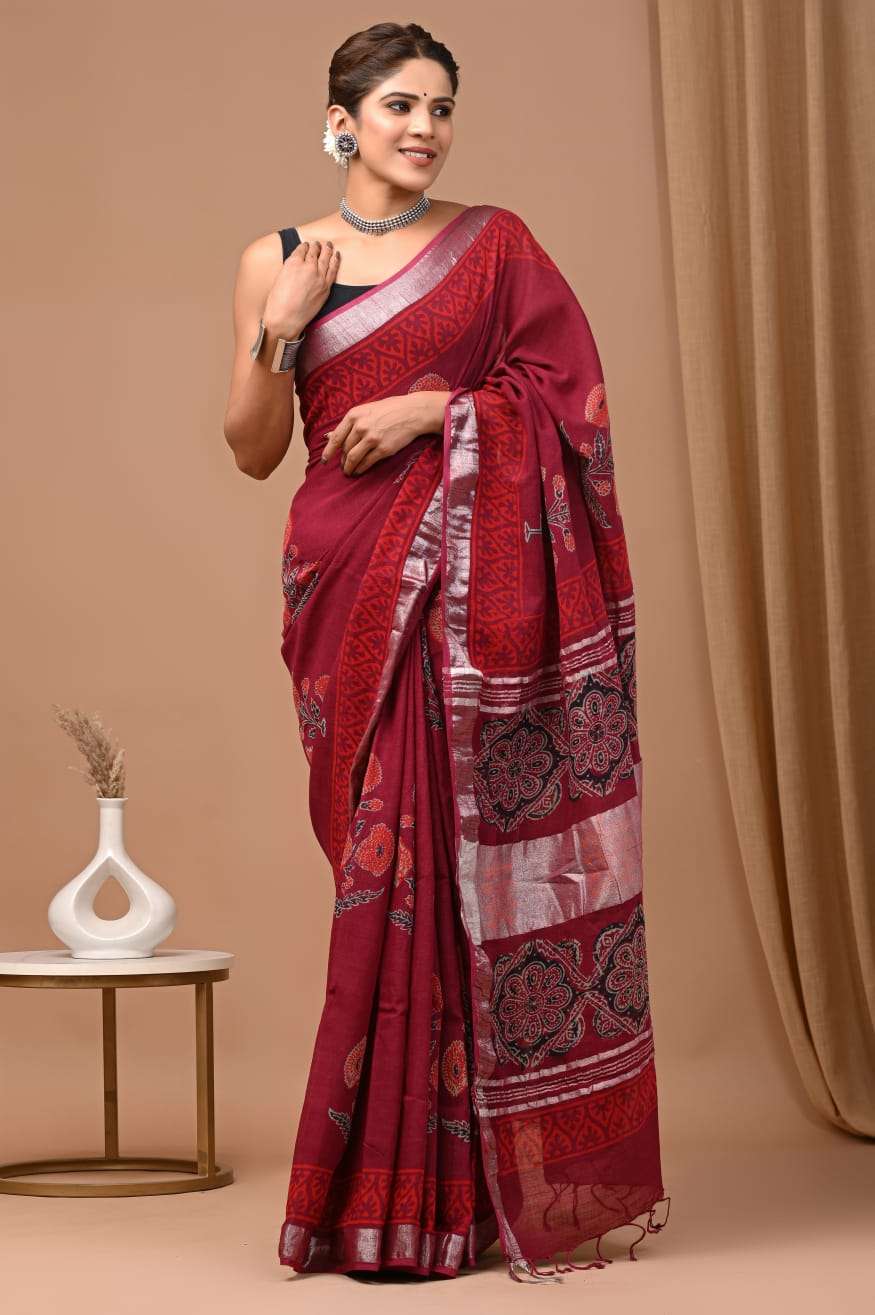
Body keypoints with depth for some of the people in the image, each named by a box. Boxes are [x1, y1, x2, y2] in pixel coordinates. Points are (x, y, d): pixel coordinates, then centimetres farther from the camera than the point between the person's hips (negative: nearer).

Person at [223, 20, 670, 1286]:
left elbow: (569, 392, 2)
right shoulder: (277, 260, 10)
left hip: (478, 577, -1)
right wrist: (283, 325, -7)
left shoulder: (496, 243, 7)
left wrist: (437, 407, -10)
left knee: (466, 855, -4)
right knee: (386, 860, -1)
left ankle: (467, 1182, 4)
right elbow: (253, 450, 8)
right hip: (352, 583, 1)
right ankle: (397, 1188, 8)